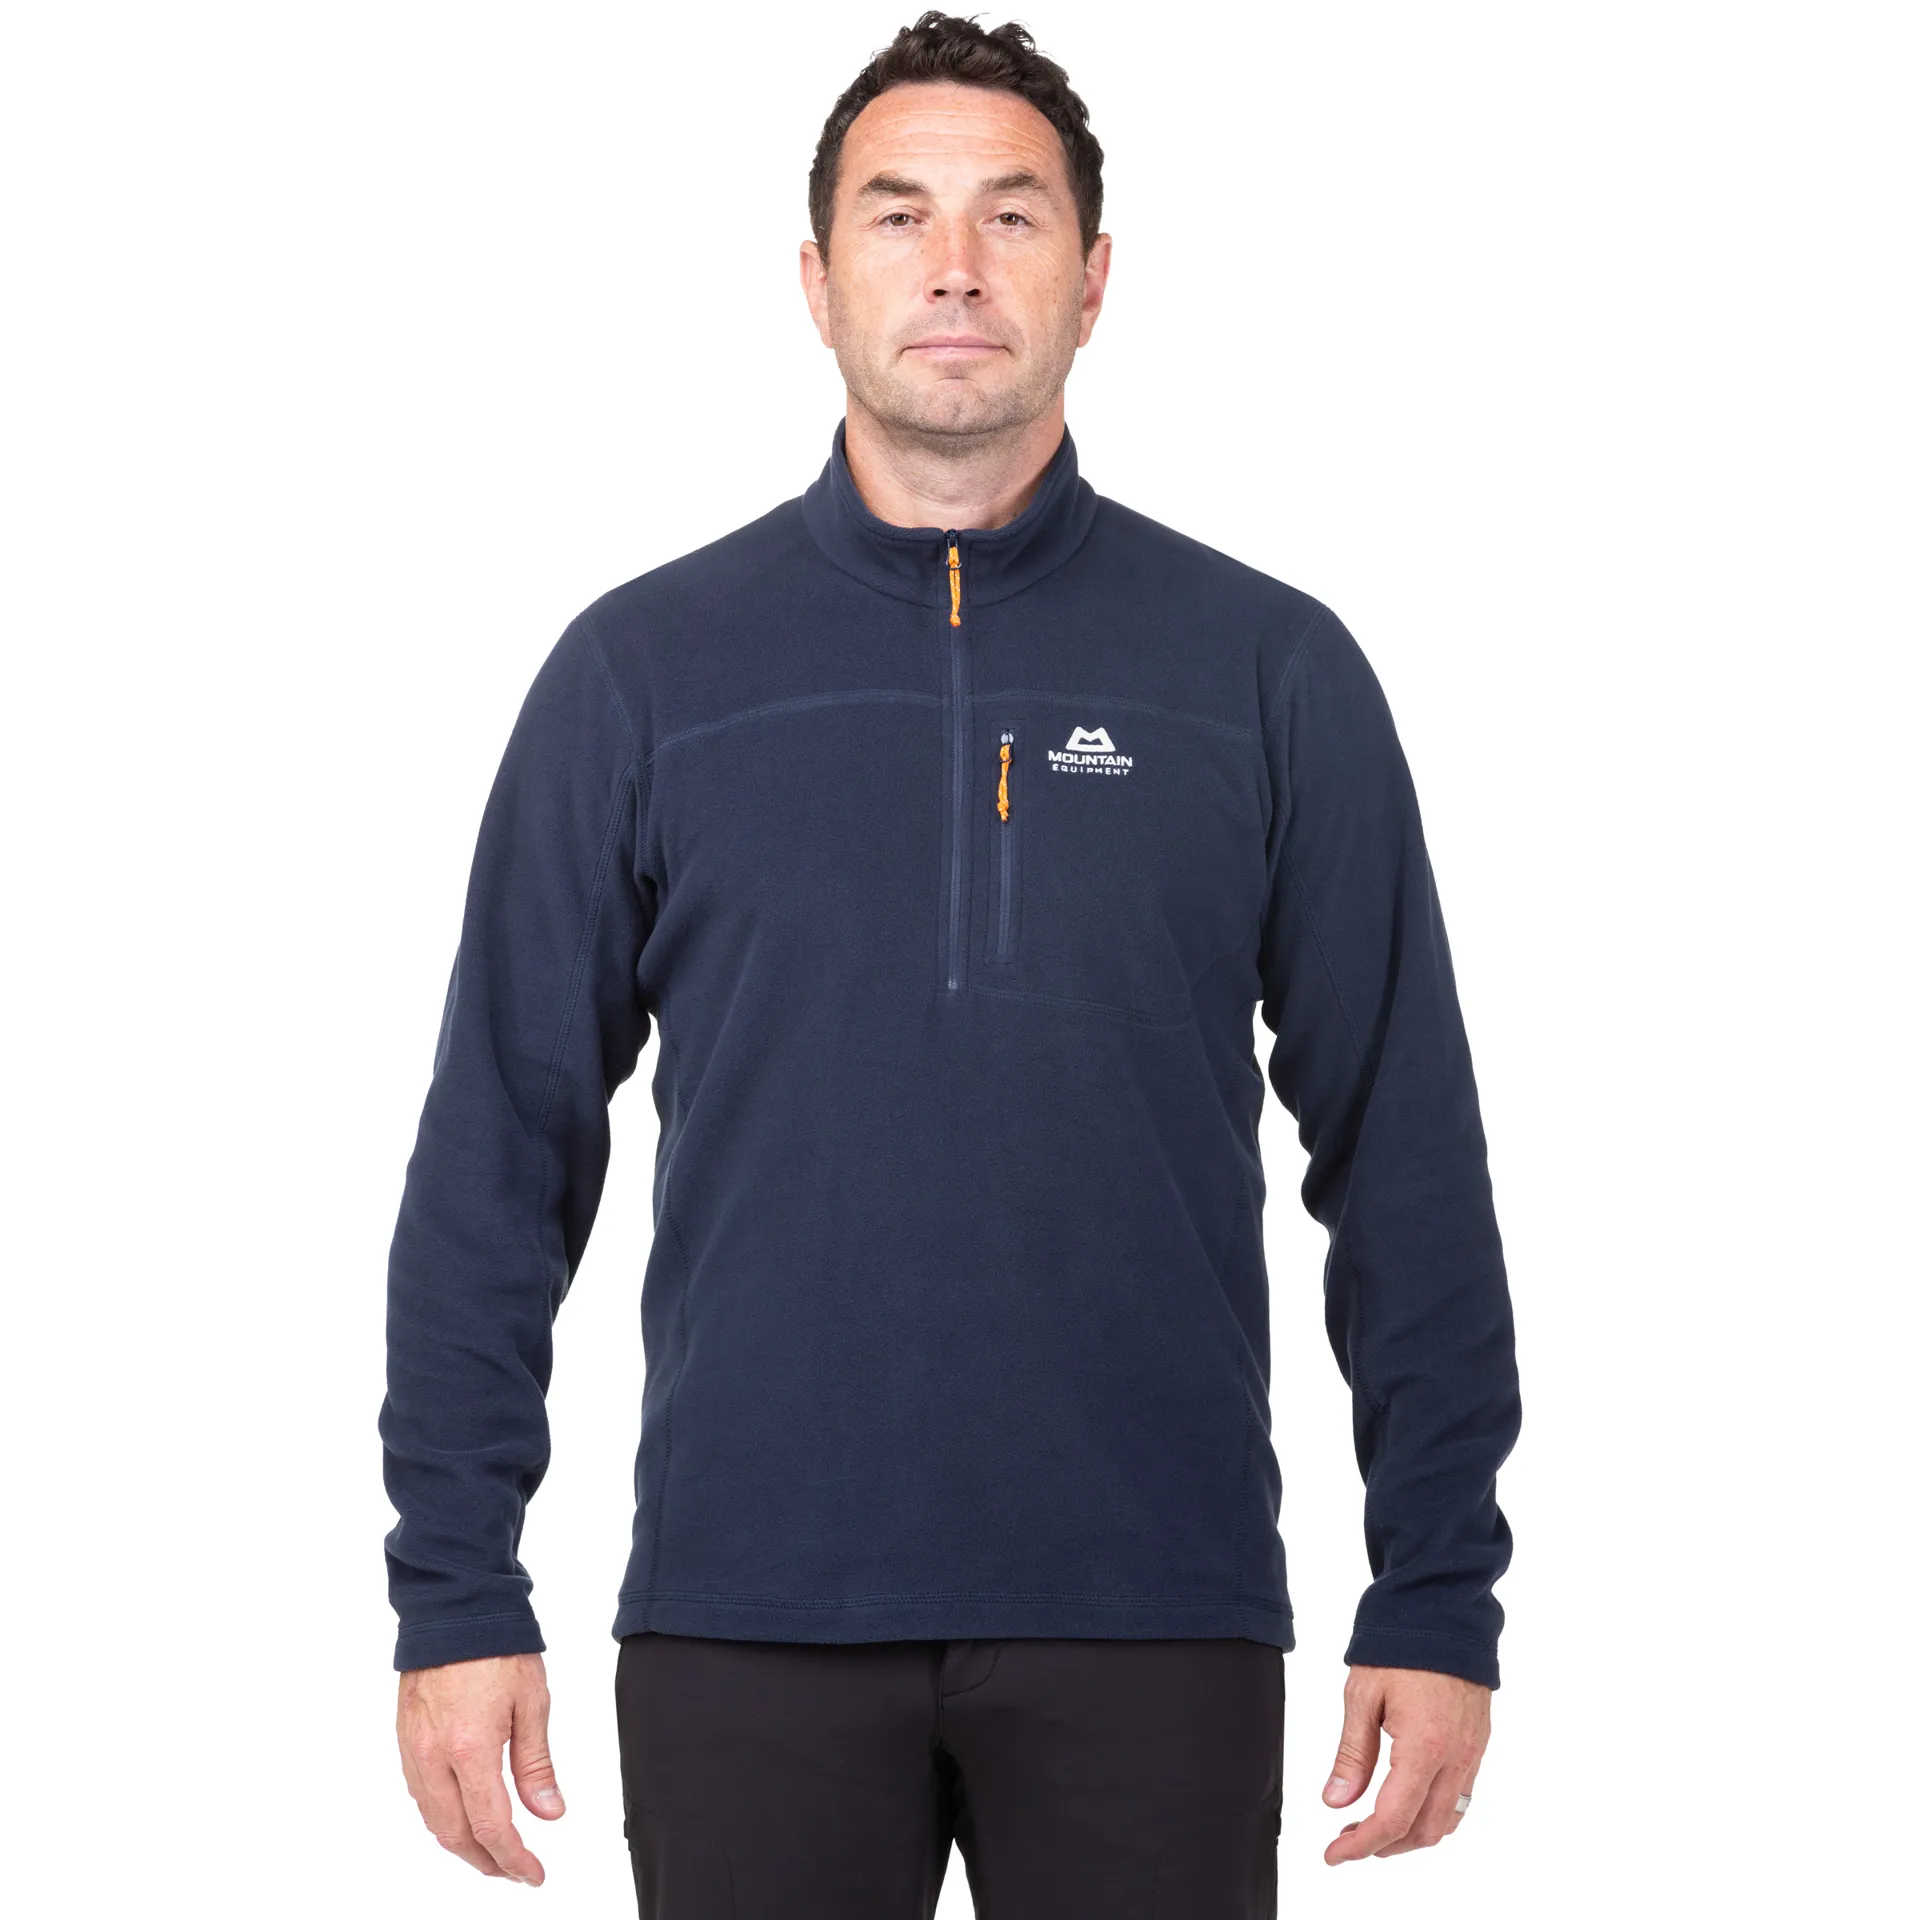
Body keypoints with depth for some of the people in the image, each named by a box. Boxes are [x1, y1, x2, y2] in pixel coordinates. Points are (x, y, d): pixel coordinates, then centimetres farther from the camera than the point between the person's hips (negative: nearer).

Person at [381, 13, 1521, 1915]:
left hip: (1152, 1617, 0)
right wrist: (455, 1589, -1)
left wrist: (1439, 1594, 1)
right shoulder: (641, 669, 4)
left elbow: (1404, 1155, 5)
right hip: (748, 1622, 0)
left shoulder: (1275, 671, 4)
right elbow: (501, 1150, 5)